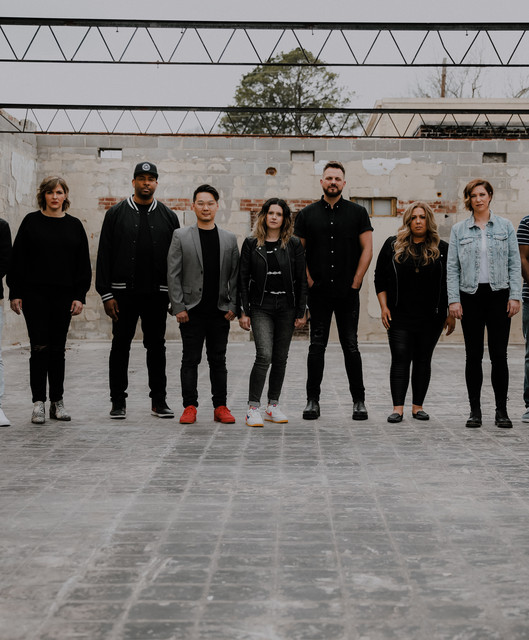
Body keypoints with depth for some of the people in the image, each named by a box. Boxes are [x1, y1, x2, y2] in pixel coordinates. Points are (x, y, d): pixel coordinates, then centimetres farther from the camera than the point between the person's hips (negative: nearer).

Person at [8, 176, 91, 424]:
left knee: (58, 349, 7)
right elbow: (17, 259, 1)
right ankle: (38, 402, 1)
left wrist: (80, 296, 1)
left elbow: (83, 264, 8)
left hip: (64, 295, 2)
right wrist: (15, 293, -5)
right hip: (35, 294, -2)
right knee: (39, 347, -5)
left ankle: (57, 402, 15)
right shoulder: (31, 222, 2)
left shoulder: (74, 226, 8)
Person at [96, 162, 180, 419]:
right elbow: (104, 256, 0)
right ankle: (118, 401, 13)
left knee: (156, 347, 7)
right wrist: (106, 294, -7)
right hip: (124, 292, -1)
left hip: (157, 293, 1)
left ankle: (158, 400, 15)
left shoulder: (168, 216, 8)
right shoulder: (116, 213, 3)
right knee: (120, 346, 4)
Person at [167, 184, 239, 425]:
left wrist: (233, 307, -2)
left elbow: (235, 276, 8)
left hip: (220, 311, 2)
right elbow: (173, 274, -2)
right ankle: (190, 407, 10)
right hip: (192, 311, -2)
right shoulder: (181, 236, 2)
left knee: (218, 360, 8)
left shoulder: (229, 239, 8)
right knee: (190, 360, 2)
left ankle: (220, 406, 14)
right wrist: (178, 307, -9)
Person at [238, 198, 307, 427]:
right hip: (261, 307, -2)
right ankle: (253, 408, -8)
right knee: (264, 355, -14)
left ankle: (273, 406, 19)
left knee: (280, 358, 7)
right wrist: (243, 311, -3)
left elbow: (301, 280, 4)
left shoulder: (294, 244, 3)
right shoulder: (251, 244, 2)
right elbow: (243, 279, 2)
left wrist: (301, 312, 0)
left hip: (286, 308, 2)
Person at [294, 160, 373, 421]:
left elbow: (367, 249, 2)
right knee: (317, 346, 3)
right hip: (318, 292, 1)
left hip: (348, 292, -1)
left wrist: (356, 282, -4)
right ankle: (312, 400, 10)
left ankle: (359, 400, 11)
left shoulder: (357, 213, 5)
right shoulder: (307, 214, 7)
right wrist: (309, 281, -3)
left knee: (351, 346, 2)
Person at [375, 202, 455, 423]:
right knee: (400, 359, -6)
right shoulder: (393, 245, 6)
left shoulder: (442, 249, 6)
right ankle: (398, 408, -5)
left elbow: (450, 284, 8)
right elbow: (380, 278, 7)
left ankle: (418, 406, 14)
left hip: (431, 318, 1)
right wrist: (383, 307, -2)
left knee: (423, 360, 7)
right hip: (399, 316, -1)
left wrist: (451, 314, 3)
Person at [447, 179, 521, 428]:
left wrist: (515, 296, -4)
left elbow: (514, 264, 5)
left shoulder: (505, 226, 7)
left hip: (499, 295, 0)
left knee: (499, 354, 0)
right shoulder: (459, 230, 7)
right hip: (471, 296, 0)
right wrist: (453, 300, -5)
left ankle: (501, 411, 9)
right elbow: (452, 268, 4)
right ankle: (475, 410, 11)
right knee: (473, 355, 3)